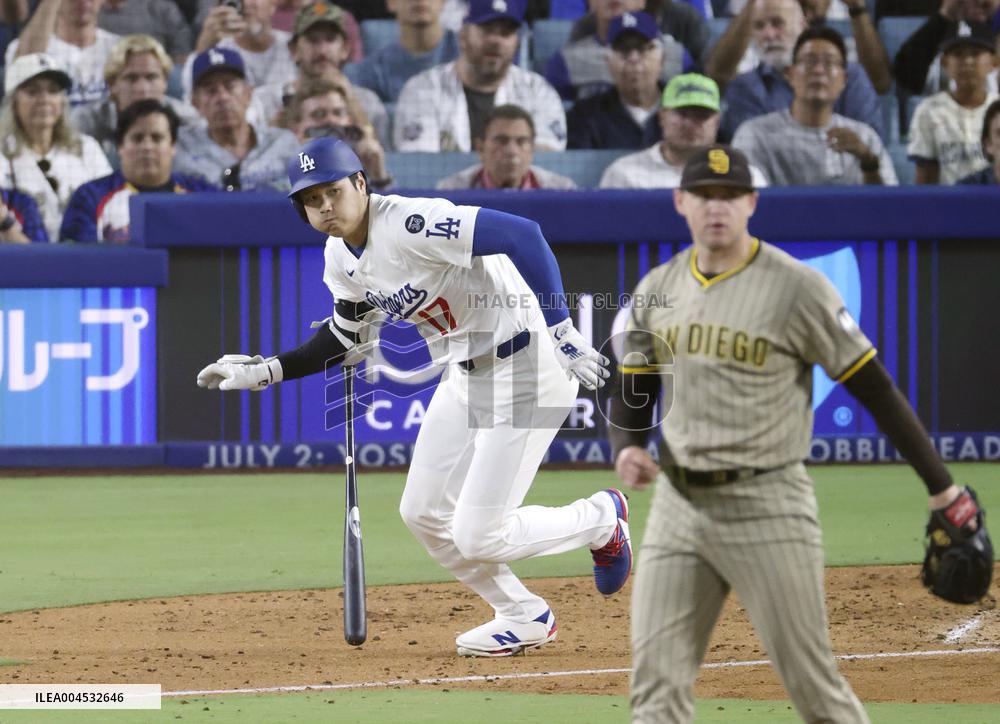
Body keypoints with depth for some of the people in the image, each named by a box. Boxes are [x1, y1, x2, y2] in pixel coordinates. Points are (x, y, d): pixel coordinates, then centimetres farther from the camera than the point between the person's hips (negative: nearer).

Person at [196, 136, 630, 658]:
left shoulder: (409, 224, -26)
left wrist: (562, 333, -35)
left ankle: (602, 518, 17)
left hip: (527, 370, -9)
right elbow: (346, 336, 19)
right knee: (423, 515, 11)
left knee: (477, 537, -9)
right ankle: (524, 617, 29)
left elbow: (523, 236, -33)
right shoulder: (341, 258, 2)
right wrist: (264, 372, 10)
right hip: (464, 376, 9)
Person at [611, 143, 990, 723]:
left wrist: (942, 488, -9)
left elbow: (874, 388, -8)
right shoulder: (657, 289, 8)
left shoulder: (796, 287, -9)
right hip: (678, 502, 5)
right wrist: (626, 448, -8)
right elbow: (631, 391, 16)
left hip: (767, 506, -5)